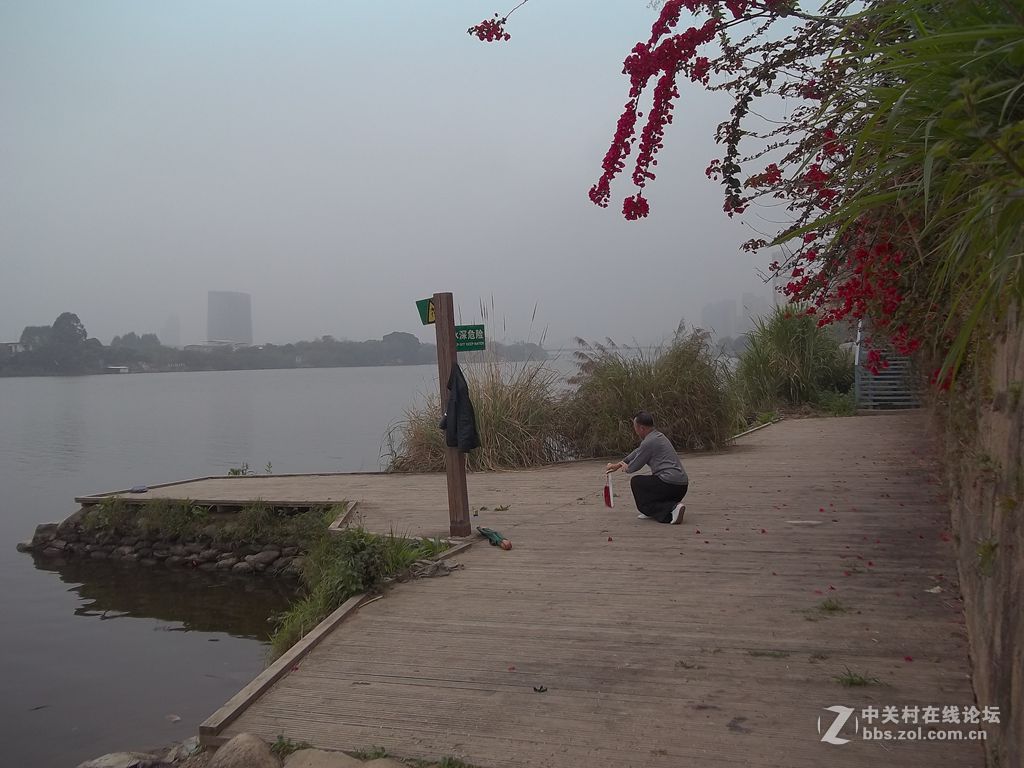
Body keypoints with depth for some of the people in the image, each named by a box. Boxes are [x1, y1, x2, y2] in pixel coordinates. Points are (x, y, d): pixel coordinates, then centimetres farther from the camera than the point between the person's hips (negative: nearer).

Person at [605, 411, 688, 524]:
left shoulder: (649, 442, -11)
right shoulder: (658, 436, 18)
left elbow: (633, 467, -1)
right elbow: (637, 452, 32)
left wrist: (625, 467, 23)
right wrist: (617, 465, 41)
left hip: (670, 484, -10)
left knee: (635, 481, 8)